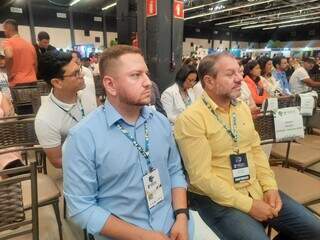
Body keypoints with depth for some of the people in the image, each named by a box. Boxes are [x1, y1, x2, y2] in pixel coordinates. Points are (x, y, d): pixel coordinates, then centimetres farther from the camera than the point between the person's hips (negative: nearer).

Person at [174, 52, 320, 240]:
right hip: (217, 198, -6)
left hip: (255, 189, 7)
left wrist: (270, 187, -2)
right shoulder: (191, 119, -19)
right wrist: (248, 205, -18)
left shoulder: (242, 108, 7)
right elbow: (201, 176, -21)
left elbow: (256, 150, 12)